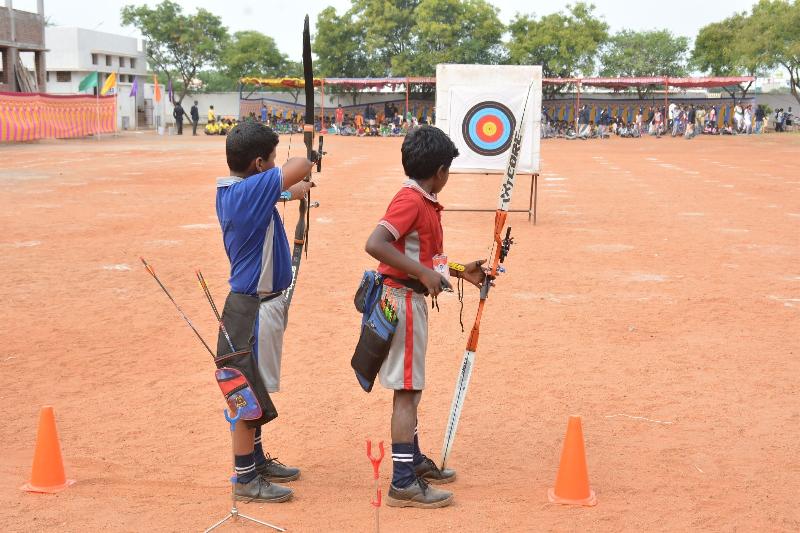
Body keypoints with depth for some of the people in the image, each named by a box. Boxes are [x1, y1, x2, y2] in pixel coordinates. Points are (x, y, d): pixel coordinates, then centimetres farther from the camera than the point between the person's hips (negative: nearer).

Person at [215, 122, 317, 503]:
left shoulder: (231, 190, 5)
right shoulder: (250, 189, -23)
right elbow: (302, 167, -29)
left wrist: (294, 191, 38)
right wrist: (303, 163, -6)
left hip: (258, 302, 10)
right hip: (256, 309, -10)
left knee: (255, 389, 20)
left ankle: (257, 459, 34)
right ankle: (245, 479, 9)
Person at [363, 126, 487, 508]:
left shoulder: (423, 201, 11)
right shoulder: (410, 200, -19)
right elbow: (374, 245, -30)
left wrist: (461, 271, 16)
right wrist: (424, 273, -28)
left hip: (413, 299, 10)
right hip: (403, 300, -10)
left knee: (410, 387, 20)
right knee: (407, 390, -6)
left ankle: (413, 460, 34)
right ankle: (404, 484, -1)